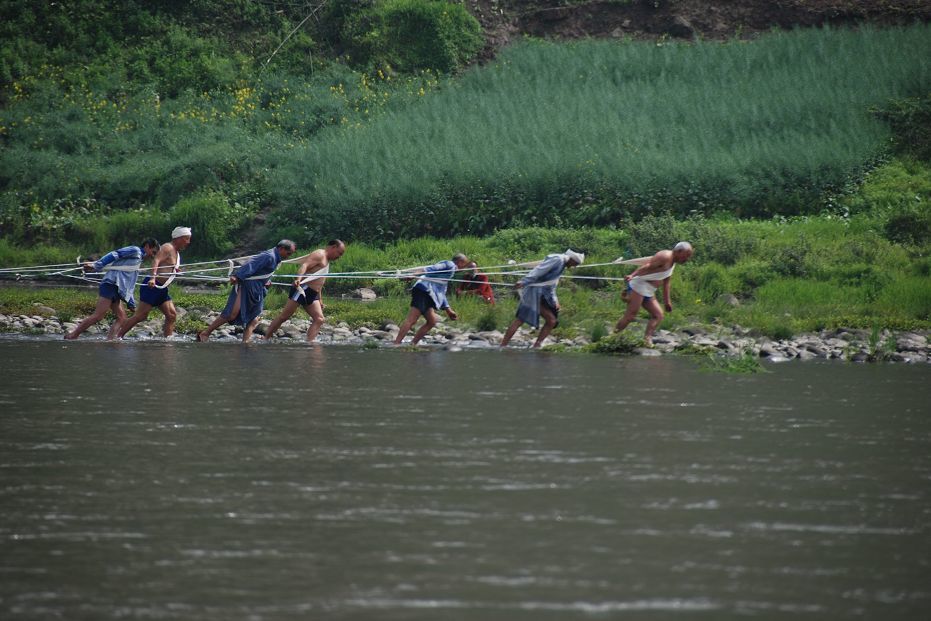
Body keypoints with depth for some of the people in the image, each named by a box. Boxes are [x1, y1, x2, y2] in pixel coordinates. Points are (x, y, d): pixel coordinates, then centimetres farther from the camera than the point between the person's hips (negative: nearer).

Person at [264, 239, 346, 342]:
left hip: (312, 295, 10)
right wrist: (298, 279, -38)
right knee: (284, 316, -8)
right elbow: (304, 266, -21)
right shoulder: (319, 254, -4)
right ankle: (266, 338, -4)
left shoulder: (326, 261, 26)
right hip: (302, 288, -10)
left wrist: (320, 299, 30)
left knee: (319, 319, -8)